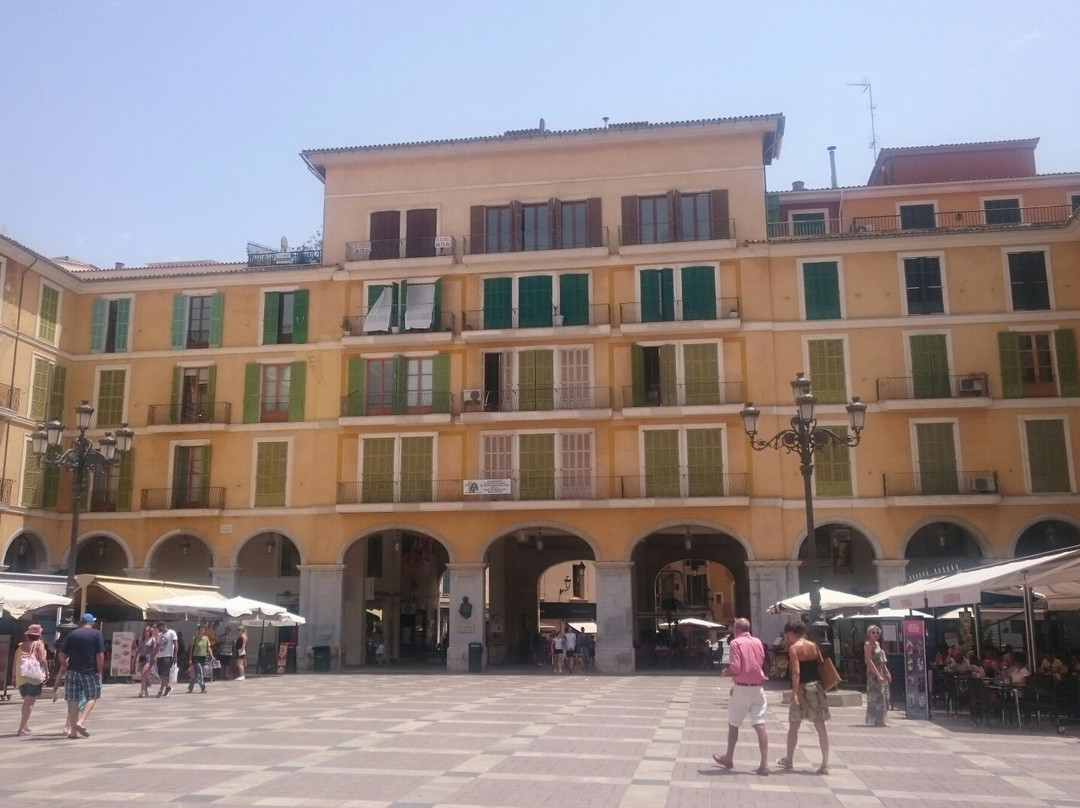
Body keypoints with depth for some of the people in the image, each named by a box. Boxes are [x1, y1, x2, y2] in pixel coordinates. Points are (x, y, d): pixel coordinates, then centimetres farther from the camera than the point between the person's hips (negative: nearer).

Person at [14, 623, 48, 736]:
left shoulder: (20, 646, 14)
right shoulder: (39, 644, -3)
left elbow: (15, 662, 13)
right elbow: (43, 659, -13)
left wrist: (14, 677, 19)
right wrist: (47, 673, -5)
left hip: (21, 678, 6)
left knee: (26, 701, 18)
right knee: (30, 702, -4)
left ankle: (26, 725, 17)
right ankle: (22, 728, -9)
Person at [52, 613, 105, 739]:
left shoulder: (72, 635, 8)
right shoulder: (97, 634, -1)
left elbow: (62, 655, 8)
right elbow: (100, 655, -8)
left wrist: (65, 666, 26)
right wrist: (100, 671, 1)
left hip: (73, 672, 3)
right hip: (90, 672, -3)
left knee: (73, 701, 7)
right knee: (92, 698, 9)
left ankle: (73, 731, 8)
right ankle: (81, 722, -10)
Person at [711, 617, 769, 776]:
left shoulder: (736, 643, -10)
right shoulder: (758, 642, 7)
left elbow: (735, 668, -16)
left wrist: (725, 672, 3)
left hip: (742, 689, -4)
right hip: (758, 688, 4)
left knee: (733, 724, 13)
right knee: (760, 725, -1)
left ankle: (729, 758, 26)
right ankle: (764, 764, -8)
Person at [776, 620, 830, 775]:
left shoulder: (794, 648, -10)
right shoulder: (814, 646, 8)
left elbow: (796, 672, -19)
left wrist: (794, 694, -20)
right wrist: (822, 686, 16)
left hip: (803, 688, -5)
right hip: (817, 686, 5)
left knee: (794, 725, 11)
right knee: (821, 726, 5)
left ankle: (789, 760, 24)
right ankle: (825, 764, 3)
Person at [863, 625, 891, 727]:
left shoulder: (877, 644, 15)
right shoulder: (868, 644, -10)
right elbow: (869, 661, -18)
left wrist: (887, 673, 14)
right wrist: (878, 675, -23)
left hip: (882, 673, 9)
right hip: (874, 674, -9)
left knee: (883, 697, 11)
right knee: (877, 697, -8)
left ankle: (881, 720, 17)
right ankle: (878, 721, -4)